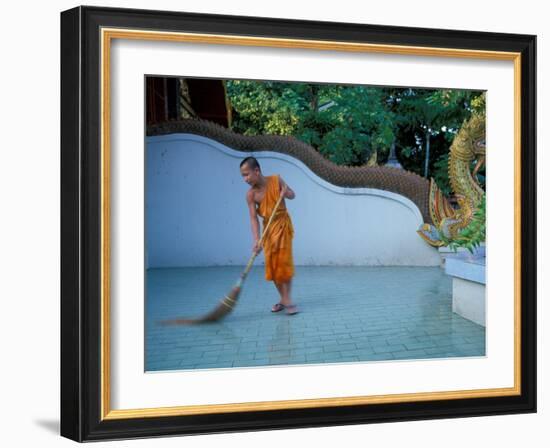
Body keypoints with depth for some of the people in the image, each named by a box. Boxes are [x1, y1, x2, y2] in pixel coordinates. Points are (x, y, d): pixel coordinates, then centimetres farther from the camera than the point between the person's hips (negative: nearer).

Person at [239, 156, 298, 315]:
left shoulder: (276, 180, -12)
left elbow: (292, 195, 3)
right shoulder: (250, 194, -13)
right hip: (268, 228, 2)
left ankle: (287, 299, -4)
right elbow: (253, 218, -17)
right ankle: (284, 299, 15)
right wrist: (256, 240, -28)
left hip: (283, 225, -2)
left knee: (284, 262, -8)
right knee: (272, 264, 3)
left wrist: (286, 192, -21)